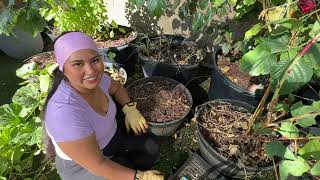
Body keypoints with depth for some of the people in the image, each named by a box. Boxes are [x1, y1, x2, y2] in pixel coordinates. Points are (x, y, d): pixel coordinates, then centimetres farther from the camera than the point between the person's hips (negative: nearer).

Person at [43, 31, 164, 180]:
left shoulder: (97, 78, -18)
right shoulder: (65, 113, -39)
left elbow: (117, 88, 6)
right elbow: (98, 165, -30)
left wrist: (130, 110, -10)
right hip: (84, 165, -5)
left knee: (152, 151, -1)